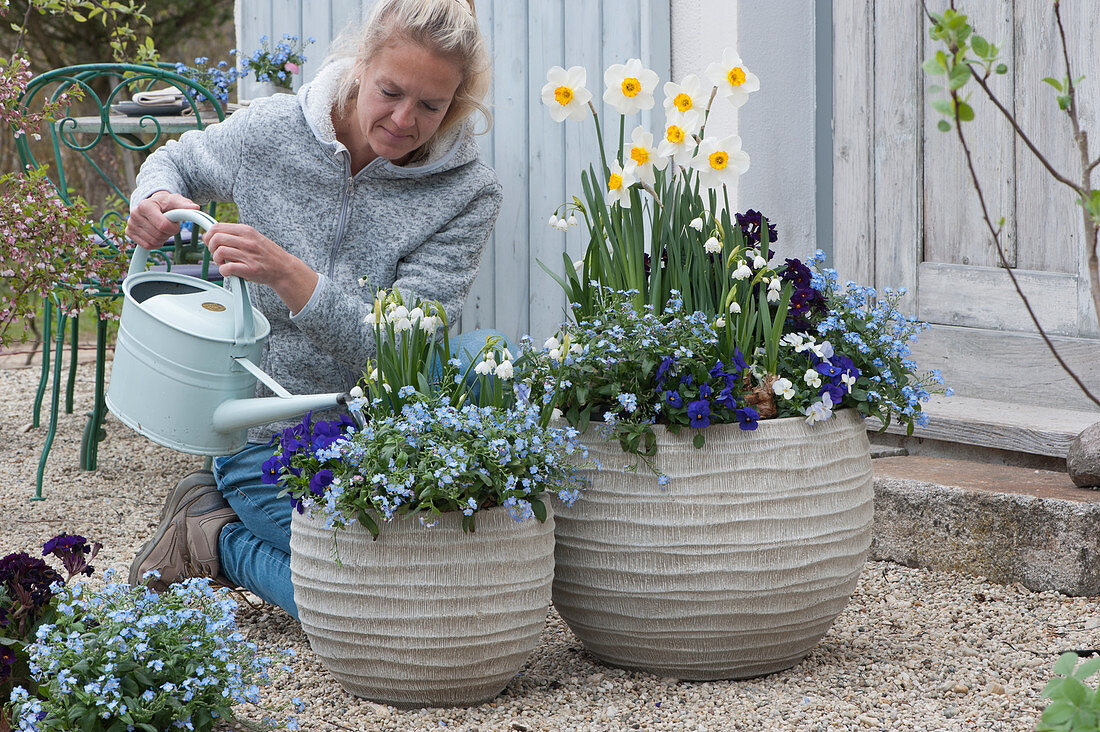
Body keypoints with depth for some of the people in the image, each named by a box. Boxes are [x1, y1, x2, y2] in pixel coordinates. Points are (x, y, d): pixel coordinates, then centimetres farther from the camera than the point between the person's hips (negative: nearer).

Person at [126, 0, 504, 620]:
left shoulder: (468, 193, -13)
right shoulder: (270, 132, -9)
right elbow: (177, 162, 15)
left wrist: (288, 274, -34)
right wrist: (156, 200, -11)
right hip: (270, 440, -3)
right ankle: (213, 535, 7)